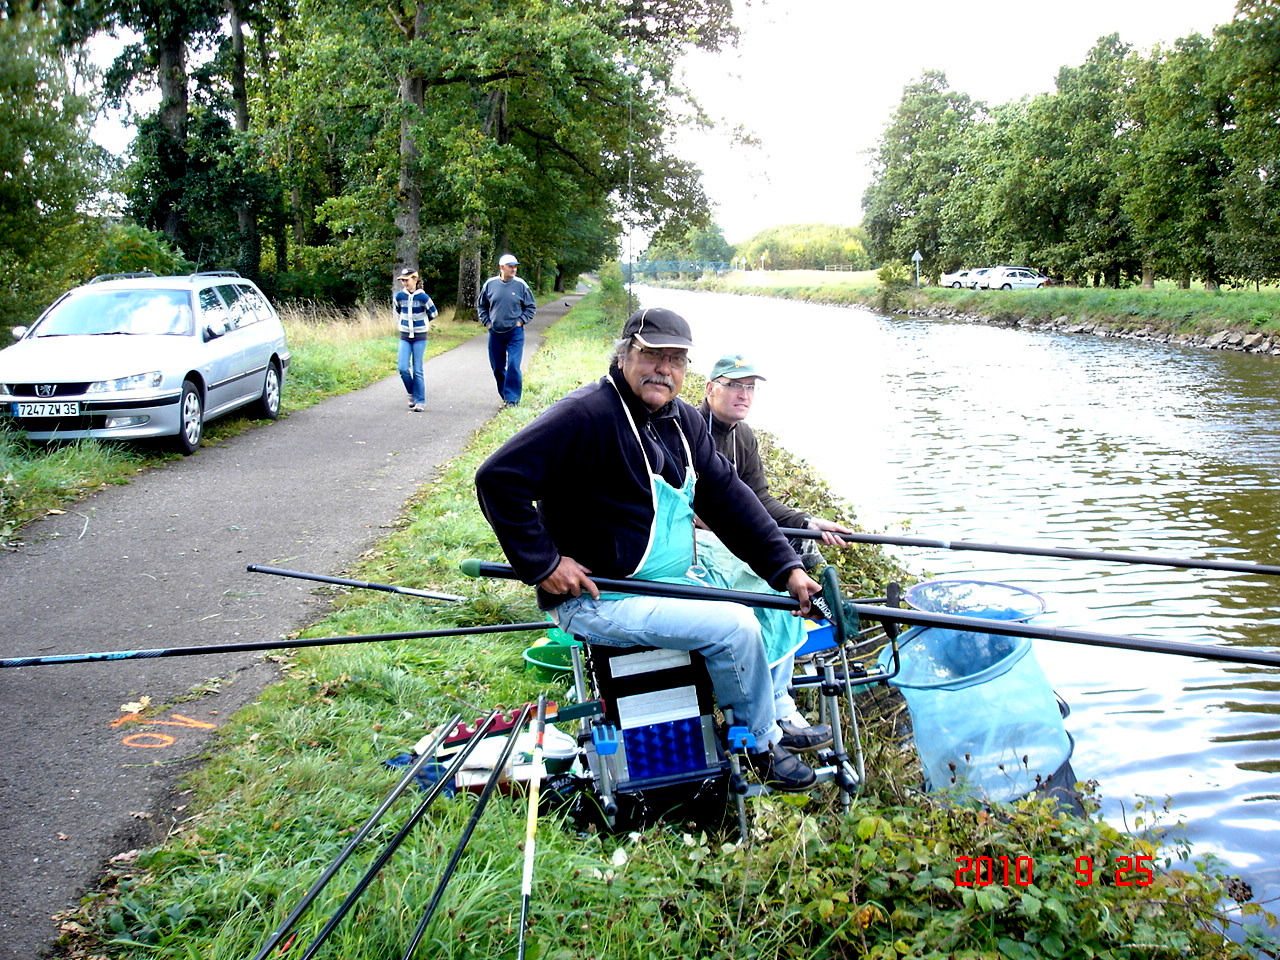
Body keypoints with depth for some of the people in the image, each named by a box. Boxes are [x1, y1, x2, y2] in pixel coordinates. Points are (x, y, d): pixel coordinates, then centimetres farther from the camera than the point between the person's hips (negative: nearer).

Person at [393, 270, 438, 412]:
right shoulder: (399, 296, -2)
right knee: (403, 368, -7)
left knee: (417, 370, -2)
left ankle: (420, 401, 6)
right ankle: (411, 394, 17)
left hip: (420, 337, -3)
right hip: (404, 337, 3)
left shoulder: (422, 297, -12)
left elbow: (433, 313, 1)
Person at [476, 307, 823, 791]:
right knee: (733, 626, -19)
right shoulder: (588, 415, -21)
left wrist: (787, 568, -3)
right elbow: (498, 478, -25)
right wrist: (542, 564, -24)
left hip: (676, 582, 9)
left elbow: (728, 497, 6)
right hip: (598, 599, -9)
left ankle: (781, 714, 27)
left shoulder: (683, 420, 7)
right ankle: (766, 746, 5)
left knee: (776, 602, 8)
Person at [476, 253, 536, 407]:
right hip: (495, 333, 3)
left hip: (515, 333, -3)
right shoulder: (490, 284, 1)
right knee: (497, 367, 10)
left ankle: (512, 398, -3)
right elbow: (481, 305, 15)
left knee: (513, 366, -11)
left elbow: (531, 307, 7)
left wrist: (521, 321, -3)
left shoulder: (521, 285, -4)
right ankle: (504, 394, 26)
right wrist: (486, 322, 6)